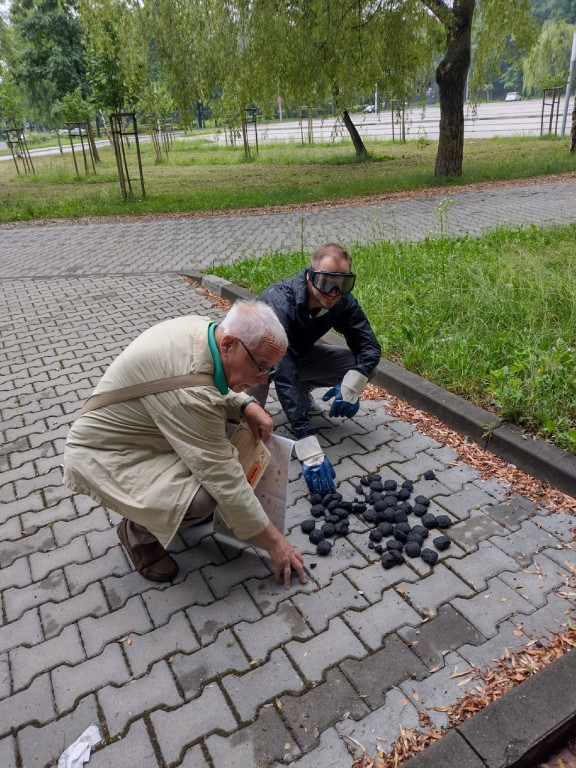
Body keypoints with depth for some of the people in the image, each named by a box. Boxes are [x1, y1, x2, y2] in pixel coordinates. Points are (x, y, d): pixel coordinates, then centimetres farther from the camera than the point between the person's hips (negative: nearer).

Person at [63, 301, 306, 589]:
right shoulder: (189, 392, -36)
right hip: (102, 457, -9)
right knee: (201, 498, -29)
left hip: (136, 430, 9)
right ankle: (138, 532, 2)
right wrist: (274, 542, -19)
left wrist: (246, 405, -10)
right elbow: (224, 479, -30)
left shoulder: (202, 327, -10)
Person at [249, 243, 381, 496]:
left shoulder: (342, 302, -21)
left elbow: (370, 347, -15)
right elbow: (282, 373, -49)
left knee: (358, 364, -14)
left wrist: (352, 384, -39)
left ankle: (302, 392, 11)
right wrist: (310, 452, -55)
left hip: (298, 354, 6)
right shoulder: (280, 302, -40)